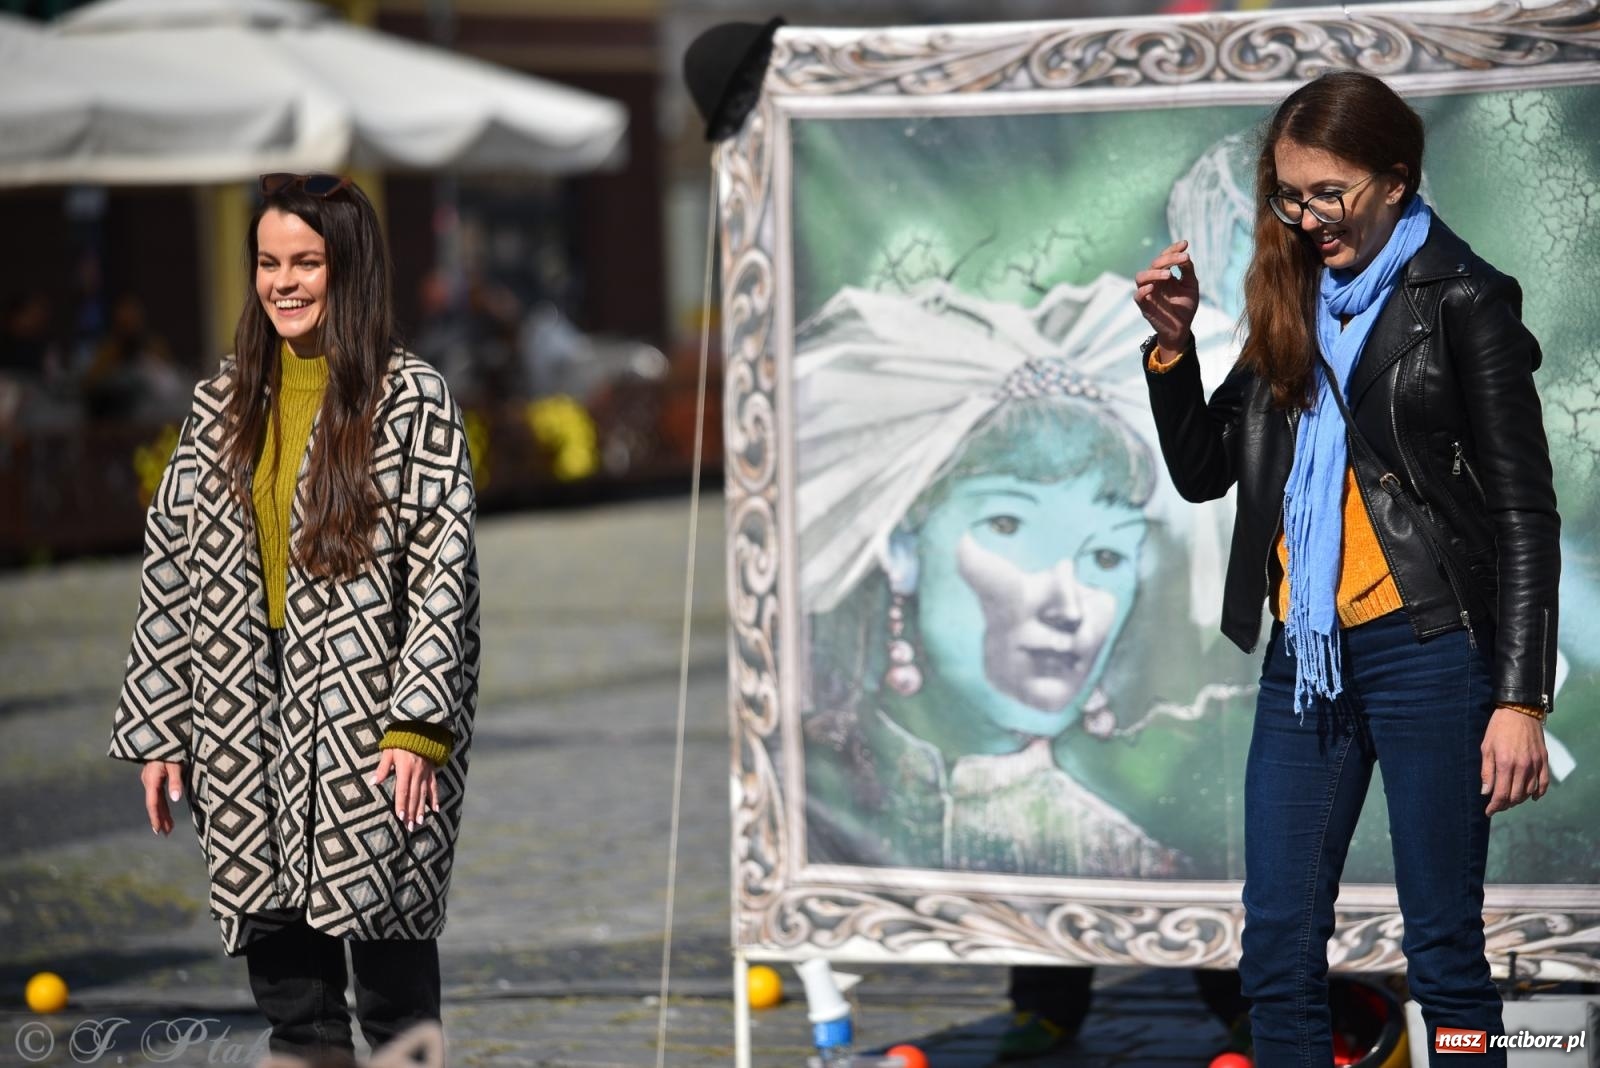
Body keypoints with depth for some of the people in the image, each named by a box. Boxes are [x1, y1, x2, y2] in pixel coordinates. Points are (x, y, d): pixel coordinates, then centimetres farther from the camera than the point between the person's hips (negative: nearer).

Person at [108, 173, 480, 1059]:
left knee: (388, 945, -1)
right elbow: (171, 570, 12)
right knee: (280, 952, 5)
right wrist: (156, 732, 7)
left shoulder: (410, 398, -4)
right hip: (247, 734, 5)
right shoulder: (223, 404, 11)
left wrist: (418, 725, -17)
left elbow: (444, 568, -9)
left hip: (371, 724, -4)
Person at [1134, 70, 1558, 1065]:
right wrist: (1173, 345, 2)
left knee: (1444, 951, -1)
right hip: (1306, 651, 6)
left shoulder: (1462, 301, -4)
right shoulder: (1294, 304, 13)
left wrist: (1521, 699, -13)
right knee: (1278, 952, 4)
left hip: (1426, 648, -6)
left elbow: (1526, 512, -6)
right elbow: (1202, 471, 17)